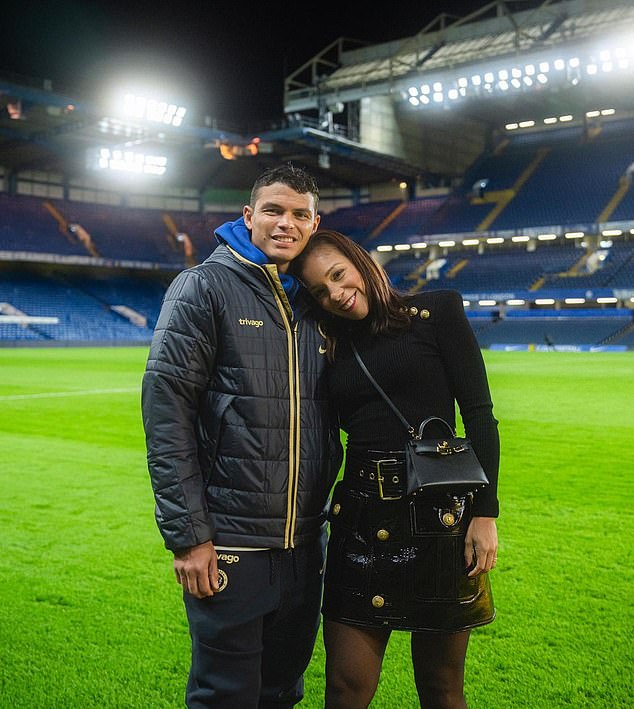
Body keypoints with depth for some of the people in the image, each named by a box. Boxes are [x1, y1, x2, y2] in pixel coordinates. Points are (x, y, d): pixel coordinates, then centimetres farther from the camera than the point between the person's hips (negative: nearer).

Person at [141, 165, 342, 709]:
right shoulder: (206, 286, -6)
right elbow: (166, 410, -12)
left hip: (306, 541, 6)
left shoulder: (316, 305, 11)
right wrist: (188, 534, -16)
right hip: (230, 542, -5)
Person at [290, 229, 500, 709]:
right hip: (361, 519, 3)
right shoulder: (334, 346, 13)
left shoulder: (437, 310, 1)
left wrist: (486, 511, -9)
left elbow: (479, 414, -4)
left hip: (438, 514, -3)